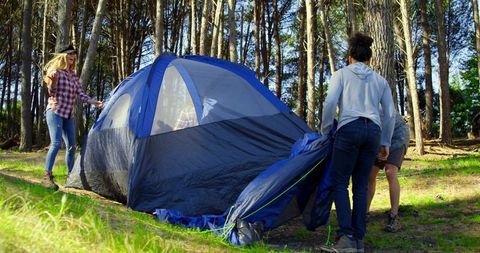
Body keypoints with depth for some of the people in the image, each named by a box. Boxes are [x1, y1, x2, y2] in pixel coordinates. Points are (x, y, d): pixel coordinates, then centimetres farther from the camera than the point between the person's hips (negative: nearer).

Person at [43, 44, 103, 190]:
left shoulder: (74, 76, 14)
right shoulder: (56, 71, -5)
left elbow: (81, 95, 12)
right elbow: (51, 93, -8)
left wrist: (95, 102, 1)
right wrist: (53, 80, -27)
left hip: (68, 114, 7)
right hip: (55, 112, -7)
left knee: (71, 145, 7)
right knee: (56, 143, -20)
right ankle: (47, 176, -18)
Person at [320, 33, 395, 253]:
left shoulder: (341, 74, 10)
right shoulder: (380, 80, 21)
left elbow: (330, 102, -4)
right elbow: (389, 113, 19)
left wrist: (325, 131, 7)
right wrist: (385, 142, 25)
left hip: (349, 129, -4)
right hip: (373, 131, 4)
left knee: (339, 184, 1)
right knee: (361, 186, 9)